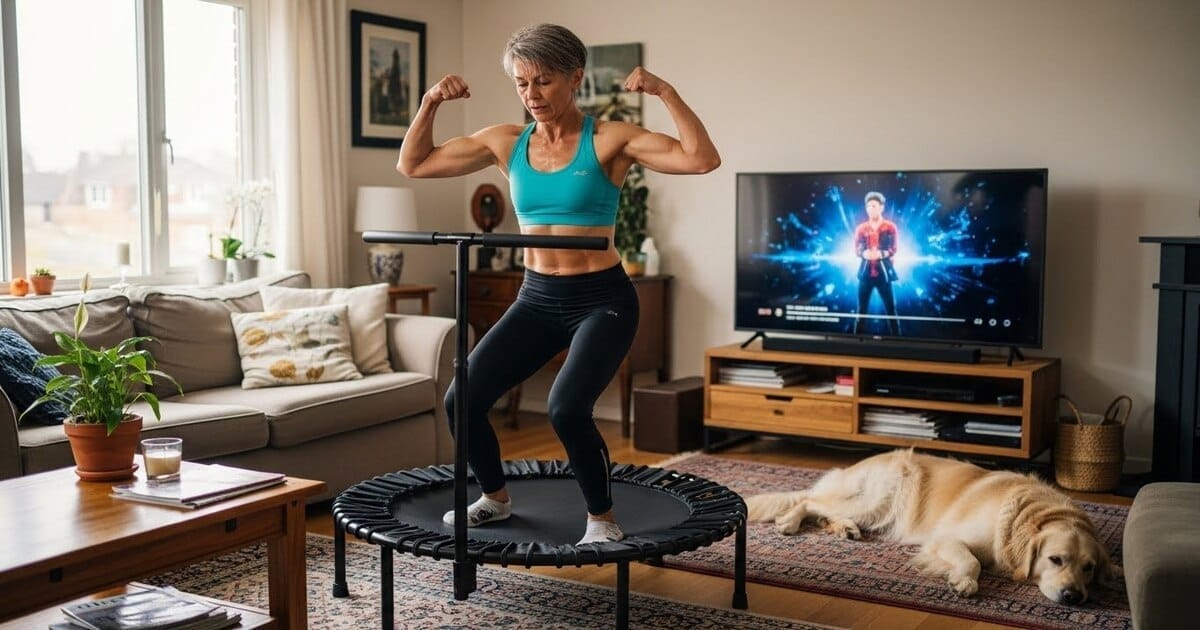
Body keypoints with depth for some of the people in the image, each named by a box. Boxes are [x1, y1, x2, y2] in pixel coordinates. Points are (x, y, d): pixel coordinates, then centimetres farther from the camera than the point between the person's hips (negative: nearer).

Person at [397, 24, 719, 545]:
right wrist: (430, 102, -4)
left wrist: (664, 92, -26)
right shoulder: (506, 143, 3)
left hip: (602, 300, -5)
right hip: (536, 298, 5)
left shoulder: (610, 140, -9)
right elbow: (413, 164, 9)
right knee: (462, 399, -6)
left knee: (566, 408, -27)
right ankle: (494, 497, 22)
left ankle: (602, 518, 0)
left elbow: (703, 160, -21)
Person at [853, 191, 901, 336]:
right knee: (862, 308, 5)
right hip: (866, 271, 2)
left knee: (890, 308, -2)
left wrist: (880, 254, -19)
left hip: (883, 272, -2)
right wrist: (864, 253, -18)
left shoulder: (890, 227, 2)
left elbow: (893, 249, -1)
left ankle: (896, 338, 3)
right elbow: (857, 249, 5)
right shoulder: (861, 228, 8)